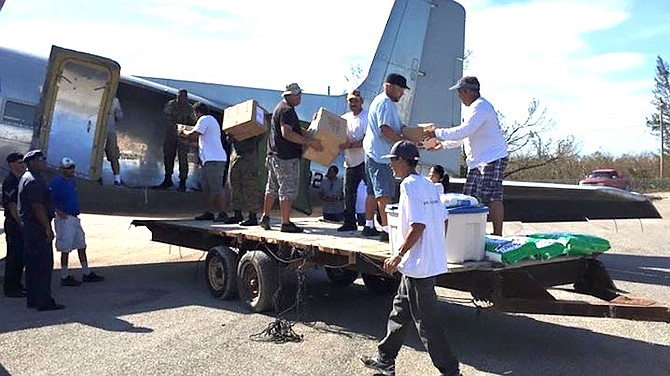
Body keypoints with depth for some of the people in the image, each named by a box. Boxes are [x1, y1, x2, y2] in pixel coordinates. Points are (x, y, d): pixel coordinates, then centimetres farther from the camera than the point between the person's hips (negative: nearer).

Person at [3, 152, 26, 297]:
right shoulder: (10, 181, -14)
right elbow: (11, 205, -18)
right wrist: (20, 223, -18)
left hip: (22, 223, 9)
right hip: (14, 223, -9)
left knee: (22, 255, 14)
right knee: (13, 255, -3)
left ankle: (17, 284, 25)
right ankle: (10, 288, 5)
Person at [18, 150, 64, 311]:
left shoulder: (26, 178, 17)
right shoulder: (33, 181, -16)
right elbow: (37, 207, -22)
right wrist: (48, 228, -20)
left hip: (28, 227, 11)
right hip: (37, 227, -11)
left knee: (32, 265, 14)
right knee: (44, 265, -7)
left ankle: (32, 299, 22)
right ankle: (44, 302, -4)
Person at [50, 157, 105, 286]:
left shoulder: (72, 179, 10)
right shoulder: (56, 182, -15)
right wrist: (59, 212, -18)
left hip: (74, 217, 9)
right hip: (64, 218, -9)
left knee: (81, 245, 13)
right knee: (66, 249, -1)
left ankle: (86, 274, 23)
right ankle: (65, 277, 10)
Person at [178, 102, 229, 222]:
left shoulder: (205, 119, -6)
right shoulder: (212, 120, 26)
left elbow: (193, 136, -12)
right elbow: (199, 138, 30)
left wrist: (183, 131, 6)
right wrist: (185, 135, 27)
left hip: (214, 159, -11)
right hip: (211, 159, 11)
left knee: (217, 187, -11)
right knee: (208, 188, 12)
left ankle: (223, 213, -11)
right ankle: (210, 212, 16)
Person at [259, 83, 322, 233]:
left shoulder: (281, 107, 19)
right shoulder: (287, 110, -15)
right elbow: (287, 133, -27)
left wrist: (306, 137, 24)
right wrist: (309, 142, -27)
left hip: (274, 155, 11)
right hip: (286, 158, -11)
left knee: (272, 188, 16)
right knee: (287, 190, -5)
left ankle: (265, 218, 24)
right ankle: (286, 223, -1)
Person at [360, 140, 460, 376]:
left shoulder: (409, 185, -16)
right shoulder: (429, 185, 11)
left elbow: (418, 225, -23)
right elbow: (444, 220, 12)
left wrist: (398, 255, -16)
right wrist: (436, 248, 20)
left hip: (418, 266, -10)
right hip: (433, 261, 10)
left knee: (426, 321, 1)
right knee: (400, 311, 19)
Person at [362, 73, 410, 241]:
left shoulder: (385, 102, 22)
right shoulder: (385, 103, -13)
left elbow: (399, 127, 22)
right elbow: (385, 129, -23)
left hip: (373, 153, 11)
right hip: (380, 154, -11)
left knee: (373, 192, 15)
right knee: (385, 193, -12)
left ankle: (368, 226, 23)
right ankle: (387, 230, -12)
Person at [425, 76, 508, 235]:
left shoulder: (480, 107, -14)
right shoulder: (476, 107, 20)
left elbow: (463, 131, -24)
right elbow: (465, 136, 25)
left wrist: (438, 133, -16)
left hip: (493, 159, -11)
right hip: (478, 161, 11)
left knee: (492, 198, -11)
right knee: (470, 197, 10)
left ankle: (498, 235, -7)